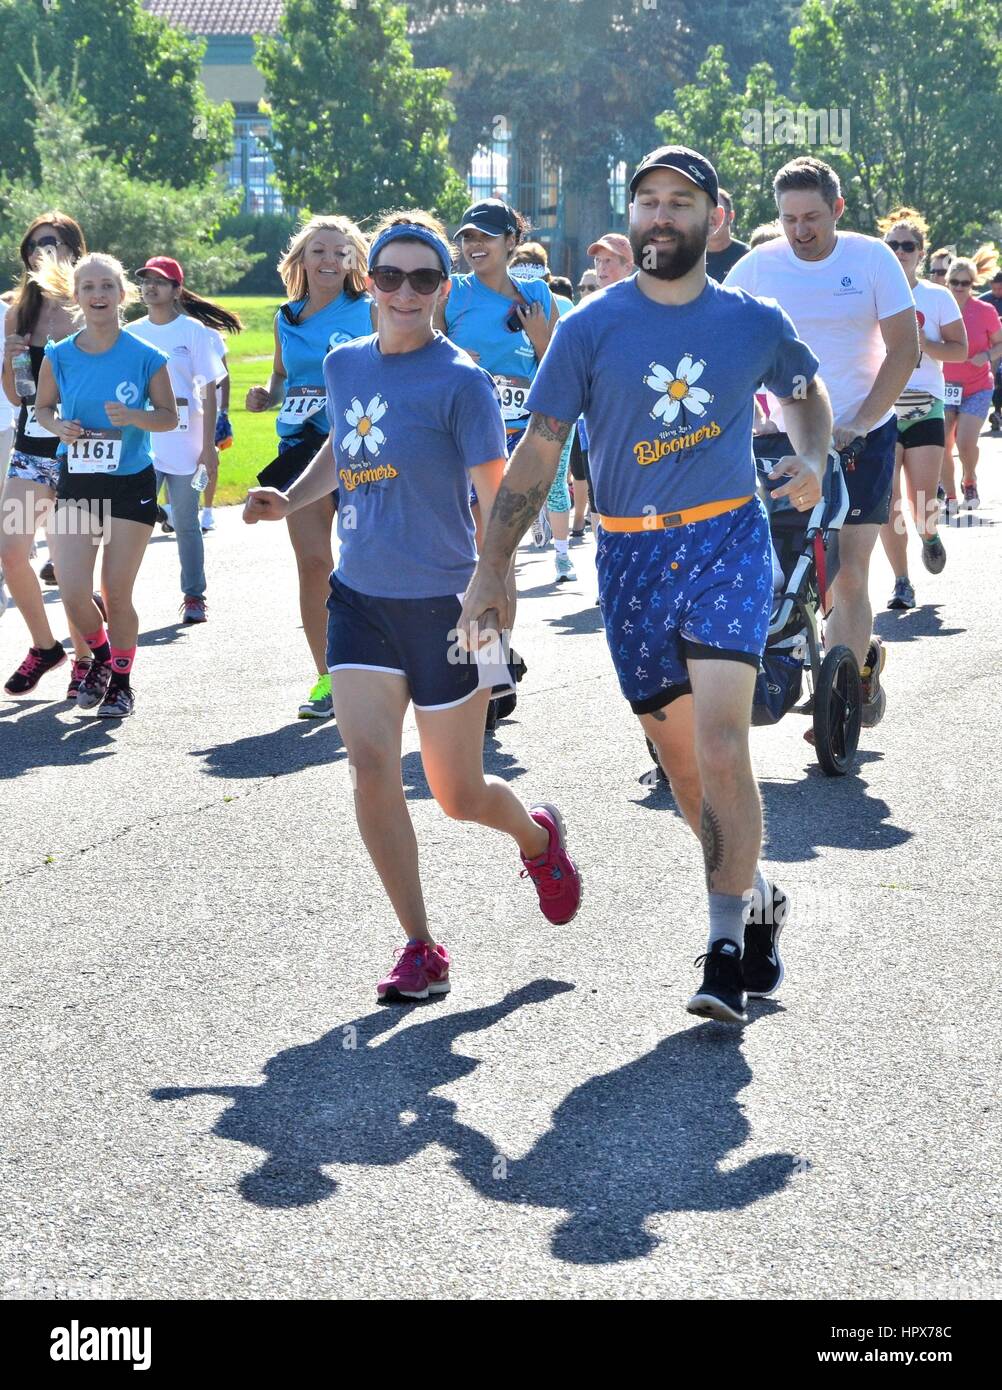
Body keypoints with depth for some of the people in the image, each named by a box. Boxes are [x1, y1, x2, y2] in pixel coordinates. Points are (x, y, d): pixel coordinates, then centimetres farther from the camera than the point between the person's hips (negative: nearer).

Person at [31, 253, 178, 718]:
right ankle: (100, 656, 27)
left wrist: (132, 416, -21)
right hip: (75, 482, 2)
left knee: (117, 594, 1)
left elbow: (169, 417, -1)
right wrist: (59, 426, -12)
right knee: (73, 594, -5)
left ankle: (121, 680, 24)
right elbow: (43, 406, 10)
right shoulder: (59, 357, -3)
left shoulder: (146, 358, -8)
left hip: (131, 484, -2)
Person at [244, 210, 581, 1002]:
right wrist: (289, 501, 6)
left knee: (459, 796, 5)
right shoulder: (344, 366, 5)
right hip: (360, 596, 4)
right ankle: (422, 949, 2)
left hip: (441, 602, -4)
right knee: (370, 766, -10)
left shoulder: (461, 382, -11)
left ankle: (538, 835, 41)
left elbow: (496, 499, -11)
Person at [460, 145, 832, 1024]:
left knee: (720, 744, -18)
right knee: (680, 760, 7)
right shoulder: (591, 327, -1)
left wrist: (813, 461, 3)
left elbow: (806, 390, 24)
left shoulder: (755, 323, 3)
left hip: (727, 540, -1)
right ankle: (756, 900, 30)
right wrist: (491, 567, -3)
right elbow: (539, 451, 2)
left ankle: (728, 946, -9)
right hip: (630, 557, 2)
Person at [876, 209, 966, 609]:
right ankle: (901, 582, 3)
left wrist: (924, 344, -14)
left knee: (923, 504, -4)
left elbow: (960, 350, 2)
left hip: (925, 408, 0)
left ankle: (929, 536, 32)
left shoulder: (938, 298, 4)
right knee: (887, 501, -7)